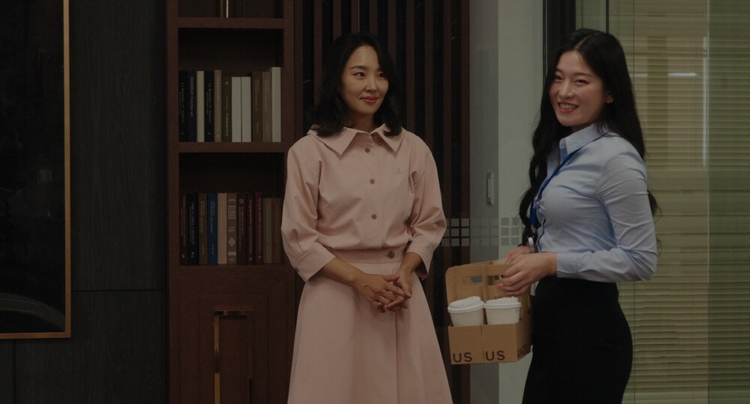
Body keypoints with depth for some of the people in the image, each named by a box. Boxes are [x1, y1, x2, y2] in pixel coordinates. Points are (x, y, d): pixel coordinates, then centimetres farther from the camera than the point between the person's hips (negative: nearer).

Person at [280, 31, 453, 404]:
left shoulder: (413, 149, 7)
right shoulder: (308, 152, -3)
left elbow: (429, 224, 10)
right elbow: (299, 239, -3)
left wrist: (405, 272, -9)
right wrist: (360, 279, -12)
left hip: (400, 295, 3)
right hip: (336, 295, -3)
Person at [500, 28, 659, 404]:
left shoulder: (616, 158, -15)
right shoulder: (558, 152, 12)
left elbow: (640, 260, -17)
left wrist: (552, 262, -19)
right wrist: (533, 251, 5)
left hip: (589, 329, -9)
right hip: (552, 319, 9)